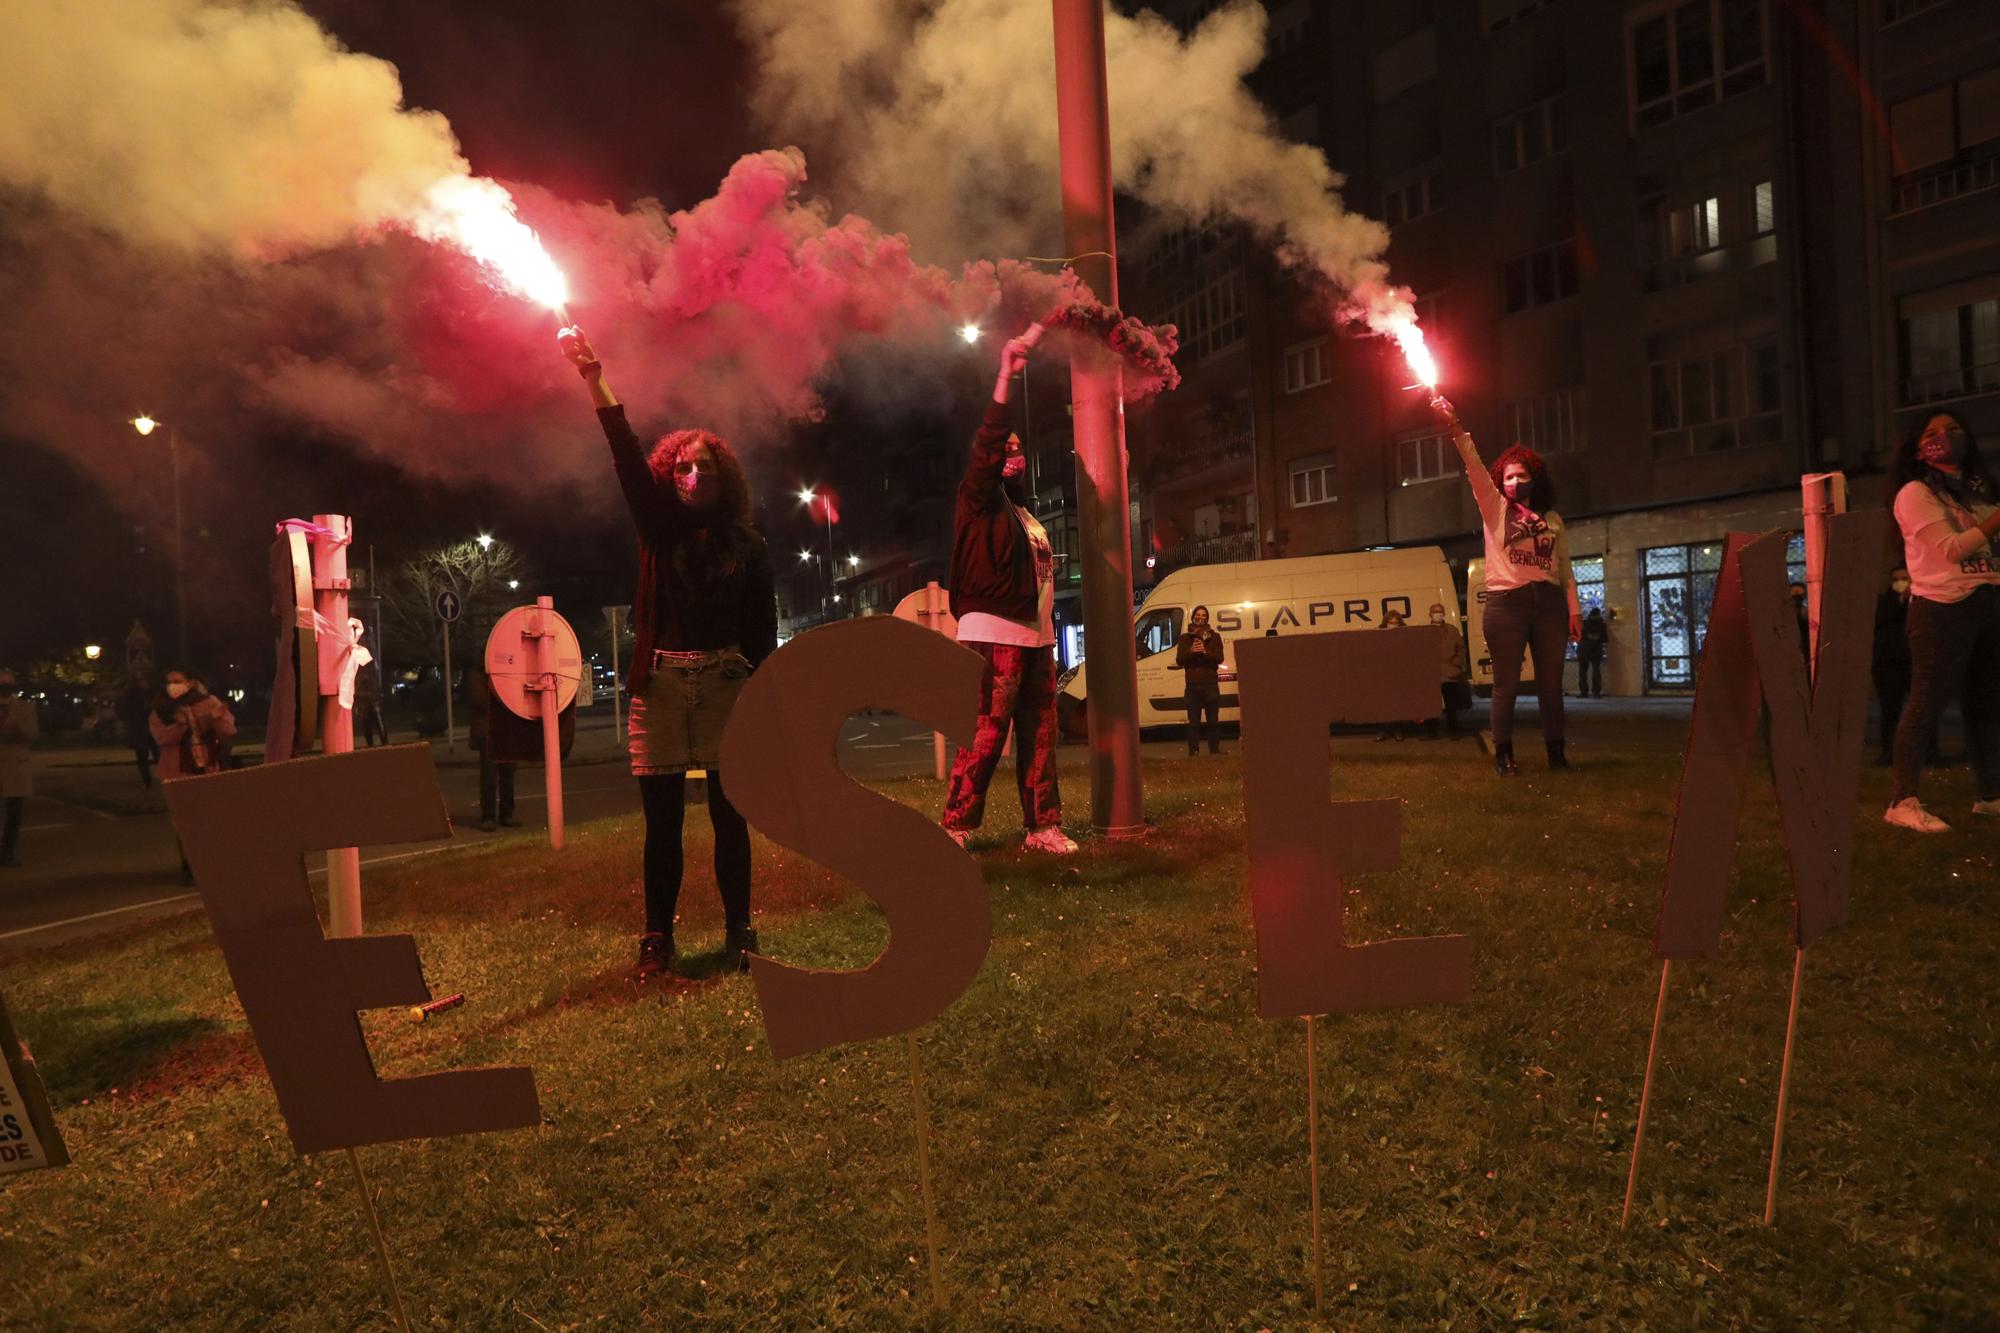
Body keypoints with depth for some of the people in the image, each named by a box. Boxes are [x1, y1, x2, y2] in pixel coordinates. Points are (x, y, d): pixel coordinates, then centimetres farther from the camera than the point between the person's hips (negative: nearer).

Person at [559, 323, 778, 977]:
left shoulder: (746, 545, 5)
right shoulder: (659, 528, 8)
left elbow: (764, 629, 3)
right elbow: (628, 457, -3)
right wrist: (594, 381, -13)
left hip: (726, 684, -1)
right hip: (660, 684, 1)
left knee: (729, 816, 4)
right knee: (662, 821, 4)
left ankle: (739, 933, 14)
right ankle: (657, 938, 14)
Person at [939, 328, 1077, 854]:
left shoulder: (1025, 515, 26)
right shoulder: (979, 499, 3)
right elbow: (986, 445, -14)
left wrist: (1048, 631, 17)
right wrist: (1005, 376, -19)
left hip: (1035, 637, 8)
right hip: (993, 632, -8)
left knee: (1040, 736, 6)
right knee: (985, 735, -12)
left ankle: (1043, 826, 12)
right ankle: (956, 827, -7)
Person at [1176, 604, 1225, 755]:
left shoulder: (1214, 637, 7)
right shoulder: (1185, 638, 8)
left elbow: (1219, 658, -6)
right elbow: (1179, 660, -1)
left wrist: (1205, 651, -23)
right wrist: (1191, 651, -19)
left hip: (1211, 685, 0)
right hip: (1193, 686, 0)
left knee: (1212, 722, 7)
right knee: (1194, 723, 1)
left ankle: (1215, 751, 15)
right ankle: (1193, 754, 4)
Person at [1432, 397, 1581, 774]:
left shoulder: (1551, 518, 16)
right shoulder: (1494, 509, 8)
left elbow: (1565, 568, 15)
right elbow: (1474, 467, -5)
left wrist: (1574, 609, 6)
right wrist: (1455, 425, -17)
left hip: (1549, 603, 3)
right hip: (1506, 603, -3)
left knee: (1551, 683, 5)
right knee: (1506, 684, -1)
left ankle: (1556, 751, 13)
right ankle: (1503, 754, 5)